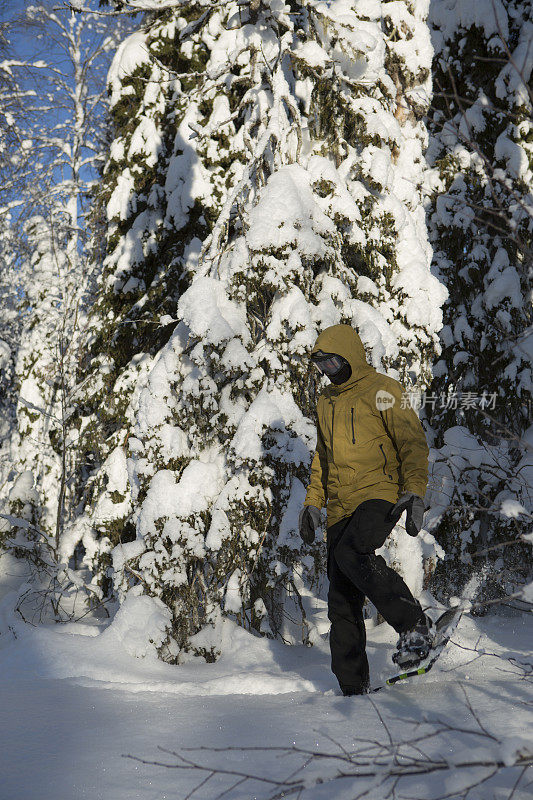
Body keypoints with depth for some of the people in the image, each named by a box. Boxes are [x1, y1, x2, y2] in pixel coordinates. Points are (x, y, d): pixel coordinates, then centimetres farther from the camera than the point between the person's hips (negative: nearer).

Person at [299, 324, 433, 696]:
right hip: (341, 508, 7)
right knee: (342, 599, 1)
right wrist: (313, 502, 21)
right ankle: (354, 686, 6)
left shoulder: (381, 390, 0)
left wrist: (414, 492, -17)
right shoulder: (326, 402, 21)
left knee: (351, 554, -34)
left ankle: (416, 625, -22)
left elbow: (413, 441, -4)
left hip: (380, 494, -7)